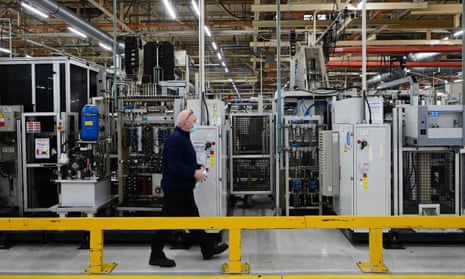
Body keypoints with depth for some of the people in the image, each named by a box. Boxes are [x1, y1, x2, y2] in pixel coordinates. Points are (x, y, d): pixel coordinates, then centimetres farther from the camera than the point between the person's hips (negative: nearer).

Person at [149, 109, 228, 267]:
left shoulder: (183, 137, 15)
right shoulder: (176, 139, -19)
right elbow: (174, 165, -26)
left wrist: (198, 167, 8)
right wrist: (194, 173, -21)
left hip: (184, 188, 11)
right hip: (175, 188, -11)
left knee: (193, 218, 16)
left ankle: (208, 248, 26)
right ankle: (156, 256, 11)